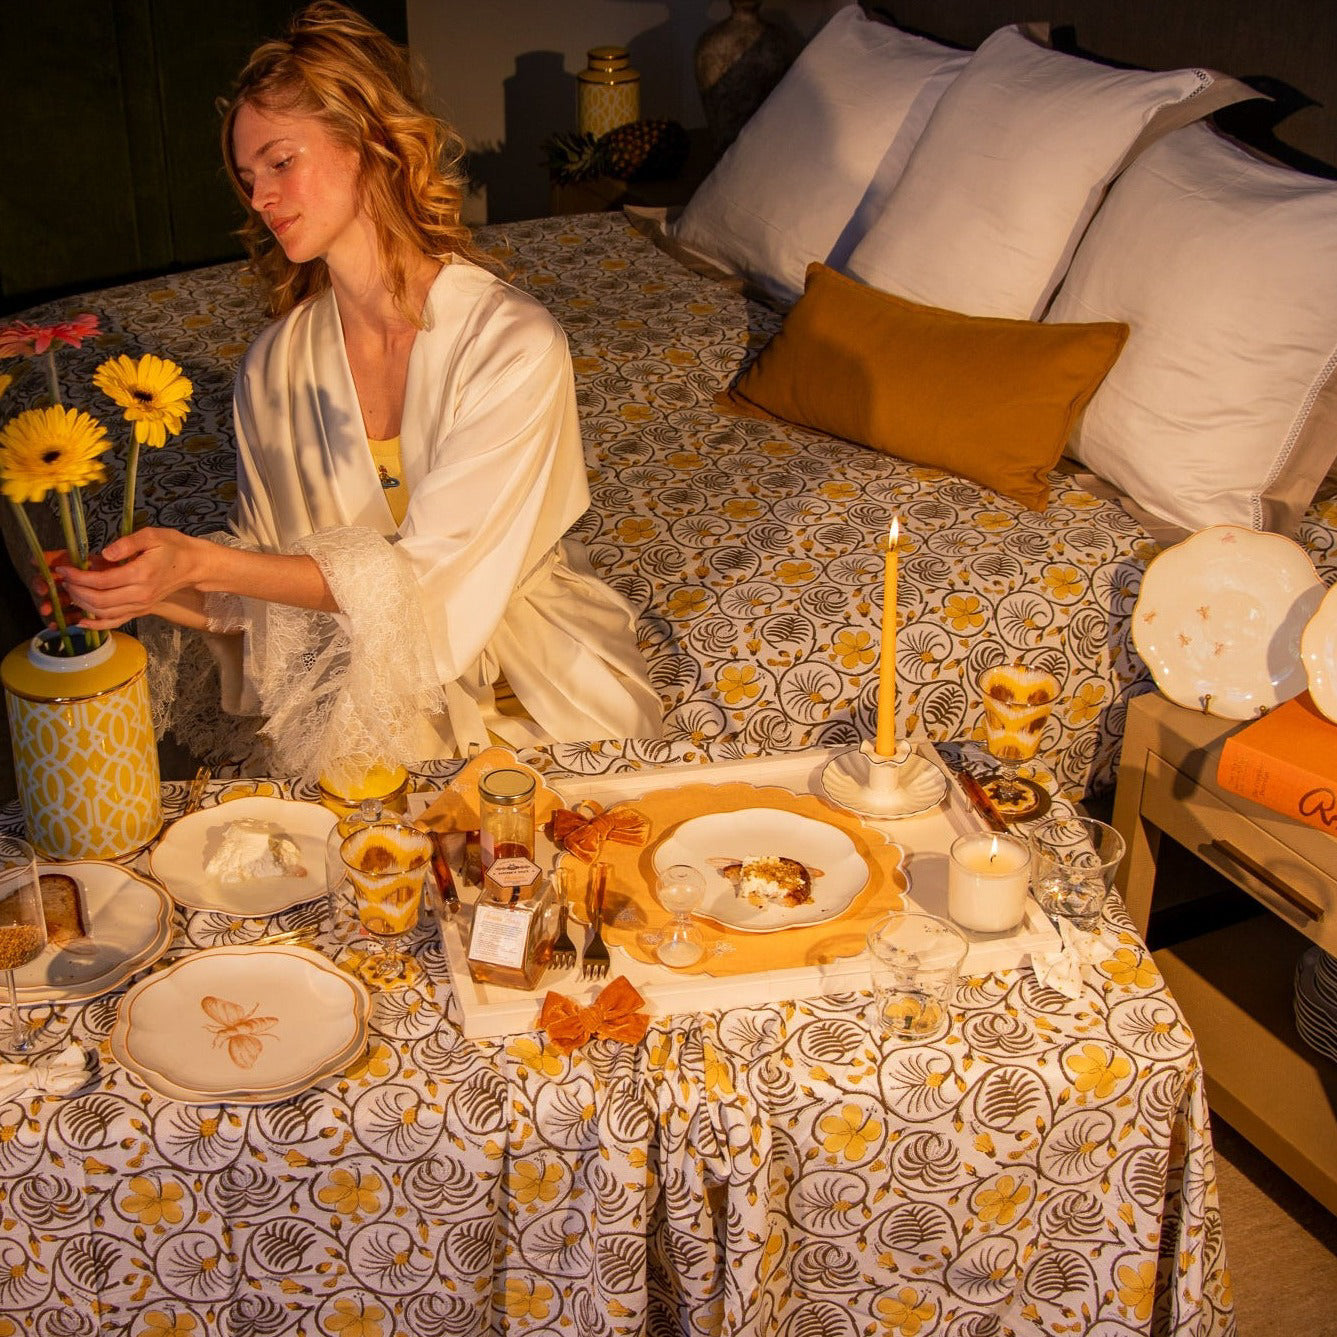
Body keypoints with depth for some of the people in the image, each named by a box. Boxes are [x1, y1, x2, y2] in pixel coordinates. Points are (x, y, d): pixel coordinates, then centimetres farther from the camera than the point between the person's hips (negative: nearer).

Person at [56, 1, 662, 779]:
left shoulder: (514, 343, -16)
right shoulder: (277, 364, -1)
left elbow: (428, 575, -19)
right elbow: (268, 586, 4)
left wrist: (203, 564, -24)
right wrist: (153, 592, -16)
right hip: (352, 681, 3)